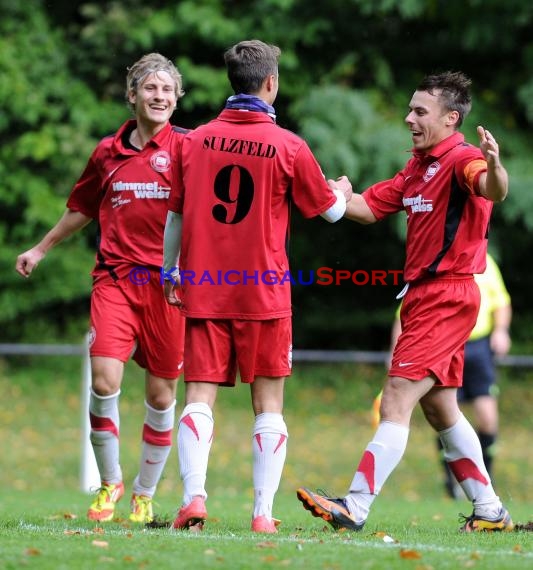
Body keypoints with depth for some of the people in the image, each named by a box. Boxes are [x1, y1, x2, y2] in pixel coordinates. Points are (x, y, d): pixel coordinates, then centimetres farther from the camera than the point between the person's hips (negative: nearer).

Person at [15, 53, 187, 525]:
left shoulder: (185, 148, 0)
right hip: (115, 278, 2)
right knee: (104, 381, -13)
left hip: (166, 283, -2)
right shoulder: (108, 152, 10)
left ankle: (144, 495, 20)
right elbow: (82, 208, 26)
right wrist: (41, 249, 34)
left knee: (161, 396, 3)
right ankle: (109, 482, 7)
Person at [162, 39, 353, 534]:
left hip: (203, 290, 2)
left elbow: (175, 215, 12)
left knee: (199, 397, 2)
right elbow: (330, 210, 9)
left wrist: (169, 272, 26)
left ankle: (193, 497, -16)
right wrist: (343, 191, 32)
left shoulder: (195, 141, 3)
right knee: (268, 405, 5)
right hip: (264, 292, -2)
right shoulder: (288, 147, -4)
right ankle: (263, 512, -2)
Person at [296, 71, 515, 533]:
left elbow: (493, 190, -35)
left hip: (446, 295, -10)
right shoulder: (418, 166, 16)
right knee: (439, 408, 15)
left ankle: (355, 508, -17)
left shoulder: (461, 158, -14)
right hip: (424, 295, 10)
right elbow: (369, 207, 16)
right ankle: (490, 511, 22)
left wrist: (494, 169, -58)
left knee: (396, 401, -13)